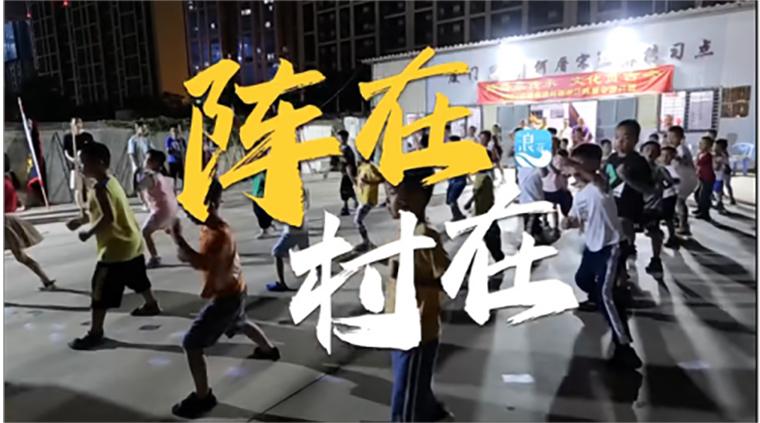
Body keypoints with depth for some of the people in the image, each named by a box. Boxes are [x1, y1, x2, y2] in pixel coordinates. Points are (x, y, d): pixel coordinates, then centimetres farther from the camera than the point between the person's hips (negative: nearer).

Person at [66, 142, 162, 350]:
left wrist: (88, 233, -18)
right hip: (132, 242, 10)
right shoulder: (111, 181, 11)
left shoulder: (100, 189, -20)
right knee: (137, 279, 29)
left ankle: (95, 333, 4)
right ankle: (151, 305, 48)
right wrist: (81, 220, 15)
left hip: (115, 248, -10)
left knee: (100, 289, -3)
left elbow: (108, 218, -30)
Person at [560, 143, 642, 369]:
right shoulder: (579, 196, 7)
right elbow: (576, 220, 15)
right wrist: (568, 222, -9)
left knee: (606, 293, -20)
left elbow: (597, 179, -45)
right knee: (582, 279, 29)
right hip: (593, 246, 9)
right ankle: (595, 299, 63)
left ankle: (624, 346, -16)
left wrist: (575, 166, -60)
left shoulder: (599, 186, -20)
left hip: (611, 246, -9)